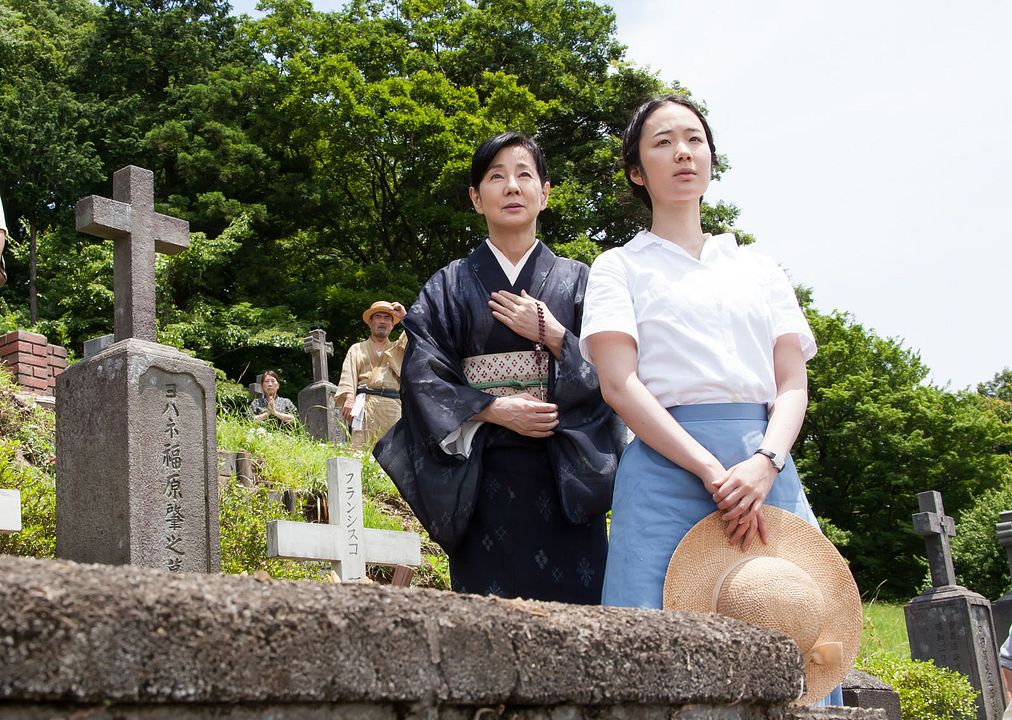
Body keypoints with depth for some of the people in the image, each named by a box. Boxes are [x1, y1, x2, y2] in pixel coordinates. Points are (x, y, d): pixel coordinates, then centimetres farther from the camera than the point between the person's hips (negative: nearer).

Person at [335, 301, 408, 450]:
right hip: (365, 404, -1)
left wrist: (405, 317, 7)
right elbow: (348, 375, 6)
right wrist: (349, 398, -12)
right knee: (360, 448, -16)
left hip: (393, 406, 2)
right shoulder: (357, 349, 21)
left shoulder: (399, 349, 27)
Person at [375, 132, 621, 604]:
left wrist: (553, 335, -9)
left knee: (572, 601, -5)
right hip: (484, 479, 0)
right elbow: (422, 376, 1)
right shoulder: (450, 286, 11)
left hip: (566, 478, 1)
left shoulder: (577, 281, 12)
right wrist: (495, 410, -11)